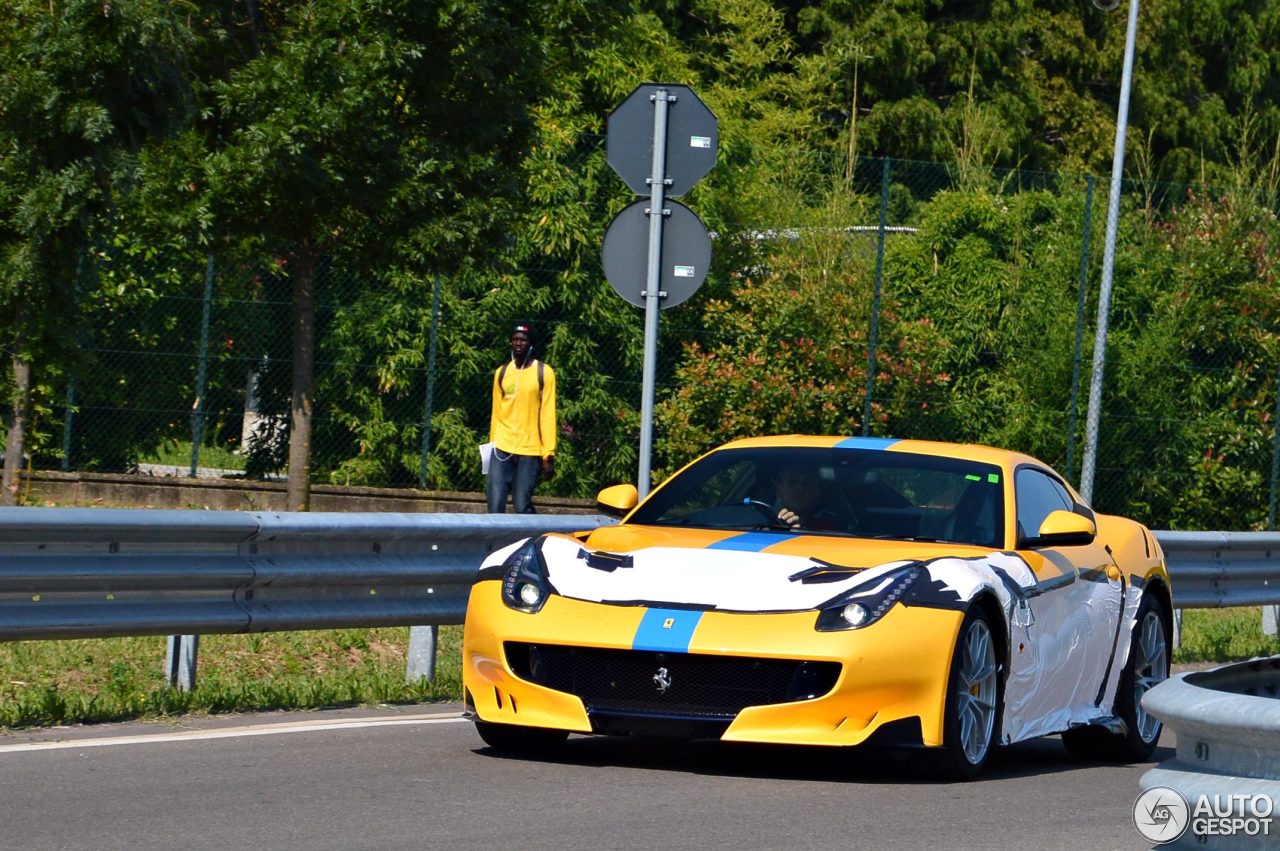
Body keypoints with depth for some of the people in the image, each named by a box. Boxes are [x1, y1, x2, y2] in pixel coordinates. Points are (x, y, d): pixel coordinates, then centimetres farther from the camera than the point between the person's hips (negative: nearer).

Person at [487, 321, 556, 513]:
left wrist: (548, 454, -8)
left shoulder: (544, 373, -1)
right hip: (502, 448, 3)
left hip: (530, 451, -3)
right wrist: (492, 444, 11)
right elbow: (496, 413, 15)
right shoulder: (501, 372, 11)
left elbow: (547, 415, -4)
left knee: (522, 508, -4)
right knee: (495, 506, -6)